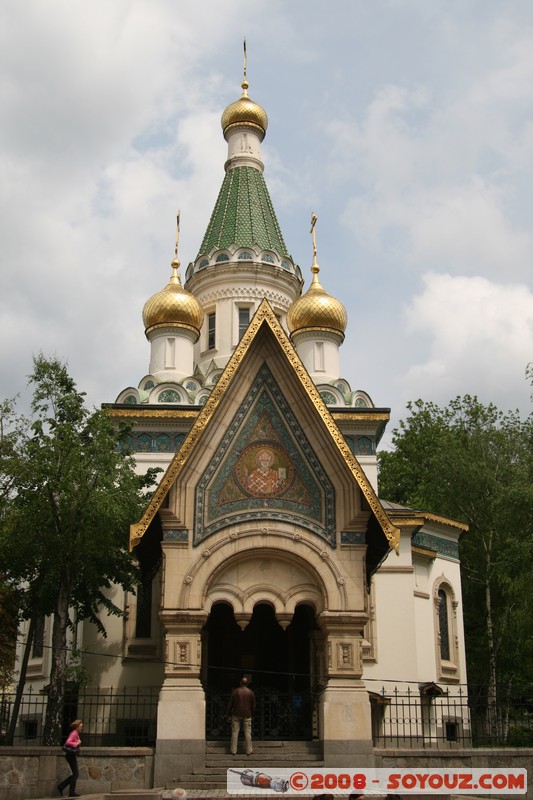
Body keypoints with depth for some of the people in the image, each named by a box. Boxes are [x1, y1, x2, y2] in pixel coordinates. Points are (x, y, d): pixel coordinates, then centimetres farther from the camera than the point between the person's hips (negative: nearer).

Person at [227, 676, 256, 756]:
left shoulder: (235, 691, -2)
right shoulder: (251, 692, 1)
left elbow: (230, 704, 0)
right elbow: (253, 705, 6)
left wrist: (229, 715, 9)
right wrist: (251, 714, 19)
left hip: (236, 715, 0)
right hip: (247, 716, 0)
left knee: (235, 732, 4)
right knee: (247, 733, 4)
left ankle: (233, 751, 3)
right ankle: (248, 751, 4)